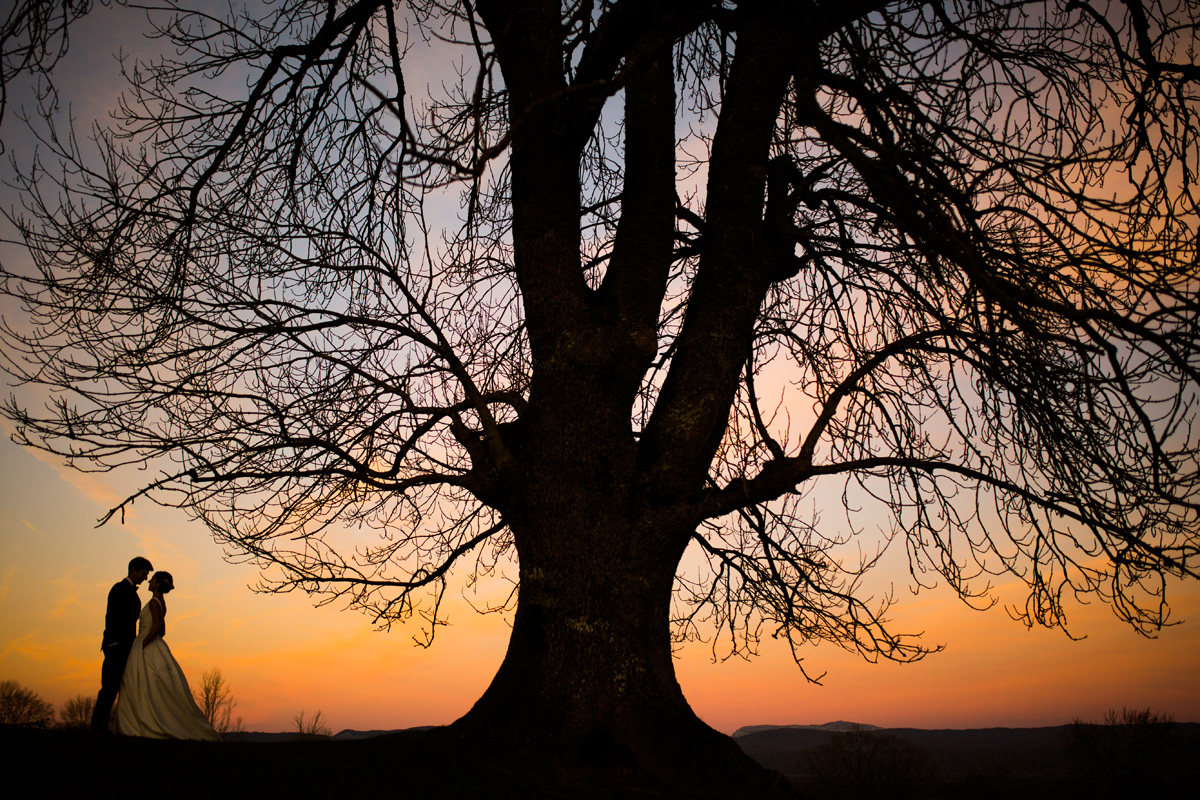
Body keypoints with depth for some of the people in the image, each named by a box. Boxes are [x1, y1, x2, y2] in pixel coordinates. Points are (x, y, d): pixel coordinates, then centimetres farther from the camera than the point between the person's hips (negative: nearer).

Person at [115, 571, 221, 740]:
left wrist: (141, 645, -20)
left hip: (147, 650, -9)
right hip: (155, 648, 9)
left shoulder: (154, 602, -12)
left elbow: (156, 628, -23)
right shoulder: (161, 603, 15)